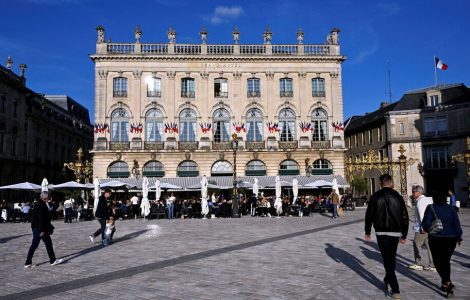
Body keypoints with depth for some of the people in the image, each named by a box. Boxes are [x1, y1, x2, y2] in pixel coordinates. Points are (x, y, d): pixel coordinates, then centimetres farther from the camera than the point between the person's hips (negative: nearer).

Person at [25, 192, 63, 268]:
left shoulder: (37, 204, 12)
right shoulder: (41, 205, -19)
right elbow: (40, 218, -22)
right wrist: (42, 230, -21)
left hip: (36, 228, 10)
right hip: (40, 228, -10)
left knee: (34, 245, 12)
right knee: (48, 243, 0)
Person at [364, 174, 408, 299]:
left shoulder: (375, 196, -3)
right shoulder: (398, 196, 2)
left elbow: (369, 215, -3)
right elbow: (404, 217, 3)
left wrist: (367, 232, 7)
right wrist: (404, 235, 11)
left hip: (381, 232, -3)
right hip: (395, 232, 3)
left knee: (387, 259, -1)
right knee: (392, 257, 20)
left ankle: (395, 290, -5)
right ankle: (388, 280, 37)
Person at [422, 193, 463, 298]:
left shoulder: (431, 208, -8)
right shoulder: (451, 208, 2)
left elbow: (426, 224, -11)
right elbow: (457, 224, 1)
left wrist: (429, 230, 10)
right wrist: (459, 237, 11)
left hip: (436, 239, -4)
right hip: (451, 239, 4)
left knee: (438, 261, 5)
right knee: (446, 261, 19)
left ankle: (447, 282, -10)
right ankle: (445, 283, 24)